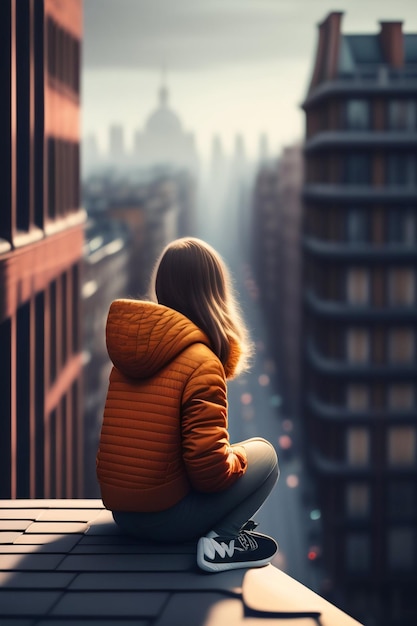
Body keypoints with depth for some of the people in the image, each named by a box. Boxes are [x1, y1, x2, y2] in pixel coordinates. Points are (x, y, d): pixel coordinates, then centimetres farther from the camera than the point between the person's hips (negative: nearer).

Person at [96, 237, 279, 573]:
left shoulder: (130, 348, 4)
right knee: (264, 453, 11)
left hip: (121, 512, 7)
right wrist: (238, 456, 1)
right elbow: (210, 469, -20)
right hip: (165, 517, -7)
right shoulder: (201, 362, -17)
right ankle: (221, 539, -5)